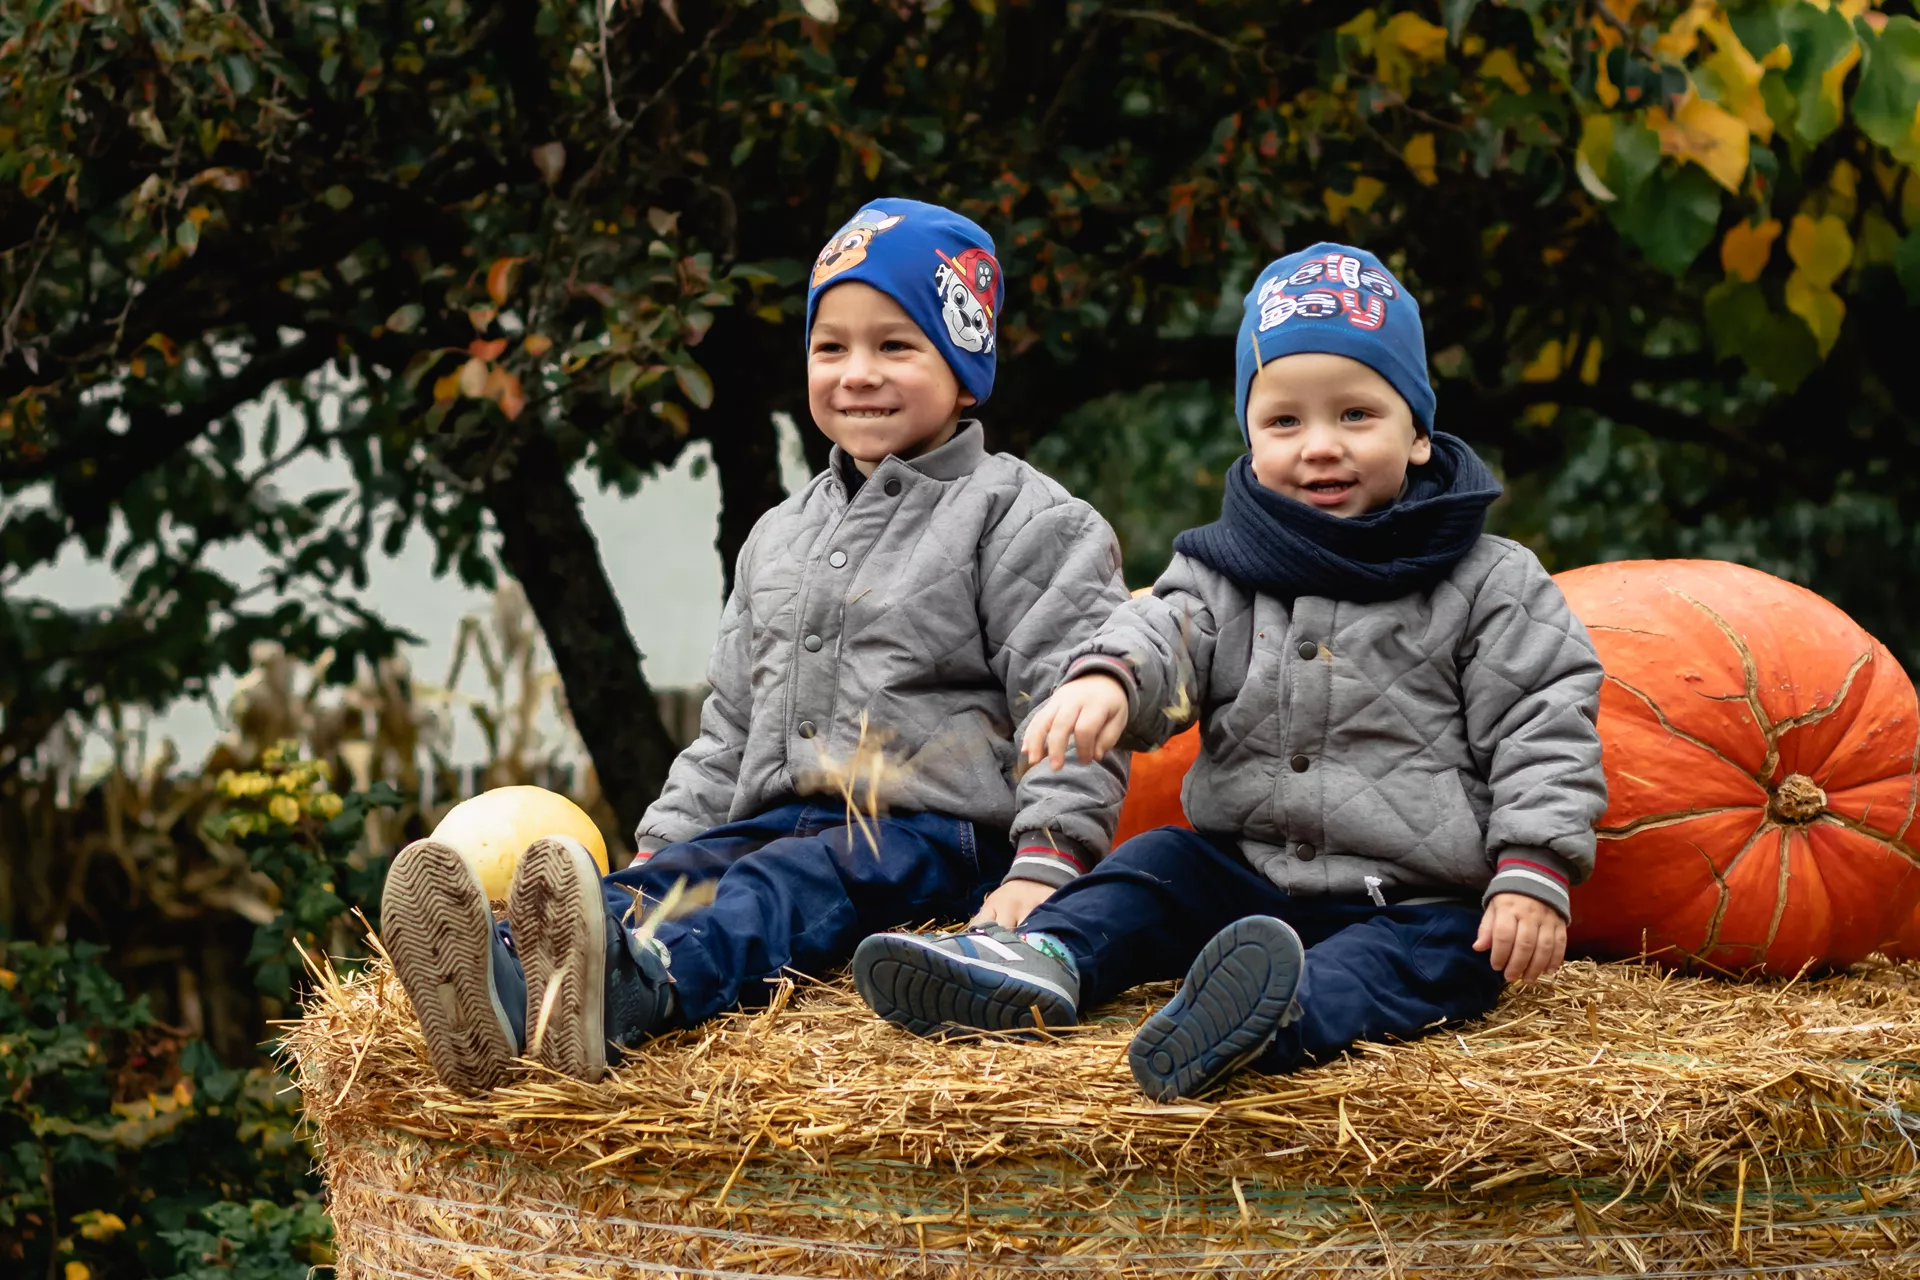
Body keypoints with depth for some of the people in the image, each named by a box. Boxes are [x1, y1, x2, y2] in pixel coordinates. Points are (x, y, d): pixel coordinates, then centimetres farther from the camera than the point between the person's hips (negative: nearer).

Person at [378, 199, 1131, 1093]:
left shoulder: (1019, 519, 2)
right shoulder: (779, 538, 25)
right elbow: (731, 722, 29)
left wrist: (1045, 865, -20)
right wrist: (664, 842, 16)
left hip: (937, 830, -6)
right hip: (779, 819, 7)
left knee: (793, 886, -36)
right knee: (667, 879, -23)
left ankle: (634, 992, -66)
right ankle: (501, 991, -53)